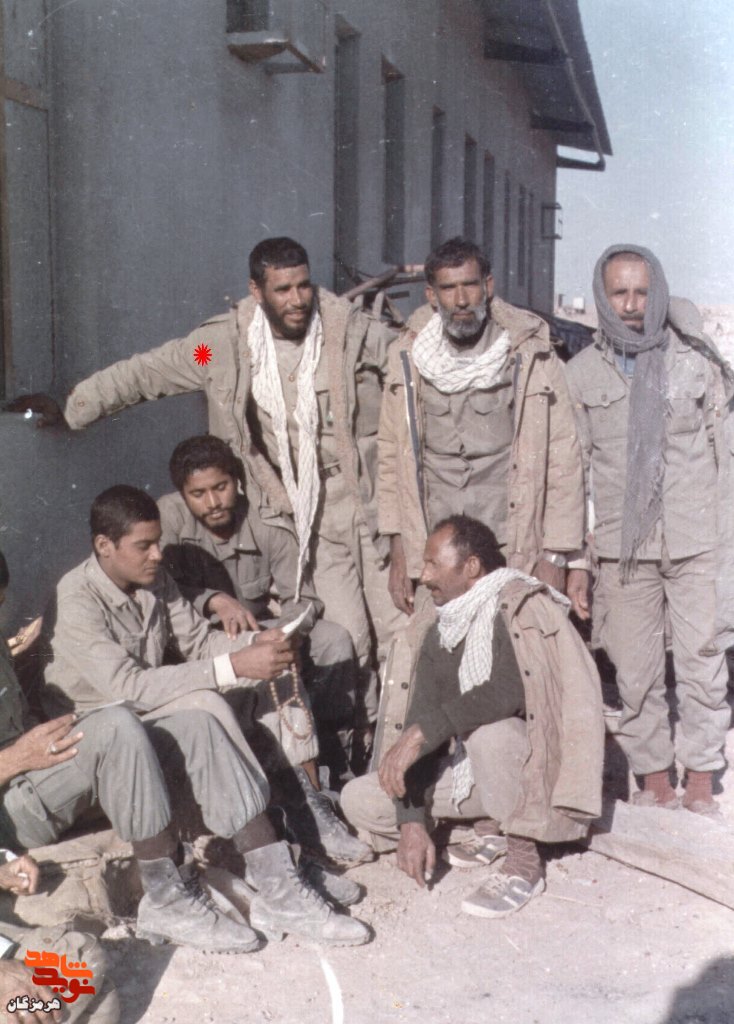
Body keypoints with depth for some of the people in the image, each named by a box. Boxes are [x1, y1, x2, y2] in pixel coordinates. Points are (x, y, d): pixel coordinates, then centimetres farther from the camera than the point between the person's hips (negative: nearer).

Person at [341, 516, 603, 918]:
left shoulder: (521, 606, -19)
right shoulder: (442, 633, 3)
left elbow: (508, 692, -36)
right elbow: (422, 719, -3)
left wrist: (421, 733, -34)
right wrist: (413, 821, -12)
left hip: (542, 764, -7)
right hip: (479, 770, 7)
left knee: (486, 728, -38)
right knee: (358, 800, -2)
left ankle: (524, 863, -16)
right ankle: (494, 827, 10)